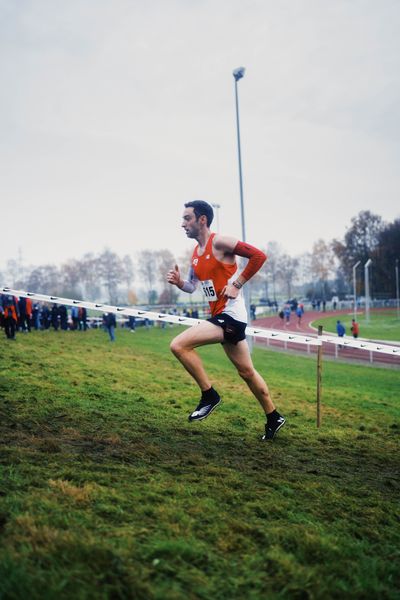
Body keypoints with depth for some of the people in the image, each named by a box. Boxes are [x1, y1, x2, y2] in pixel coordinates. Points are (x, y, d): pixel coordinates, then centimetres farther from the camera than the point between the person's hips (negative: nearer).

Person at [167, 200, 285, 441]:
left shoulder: (219, 242, -12)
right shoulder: (196, 253, 14)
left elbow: (259, 256, -16)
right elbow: (192, 286, 21)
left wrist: (236, 284, -16)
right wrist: (179, 282, 0)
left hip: (231, 315, -9)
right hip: (220, 316, 9)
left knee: (179, 345, -19)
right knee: (246, 371, 16)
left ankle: (209, 395, -5)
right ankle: (274, 417, 29)